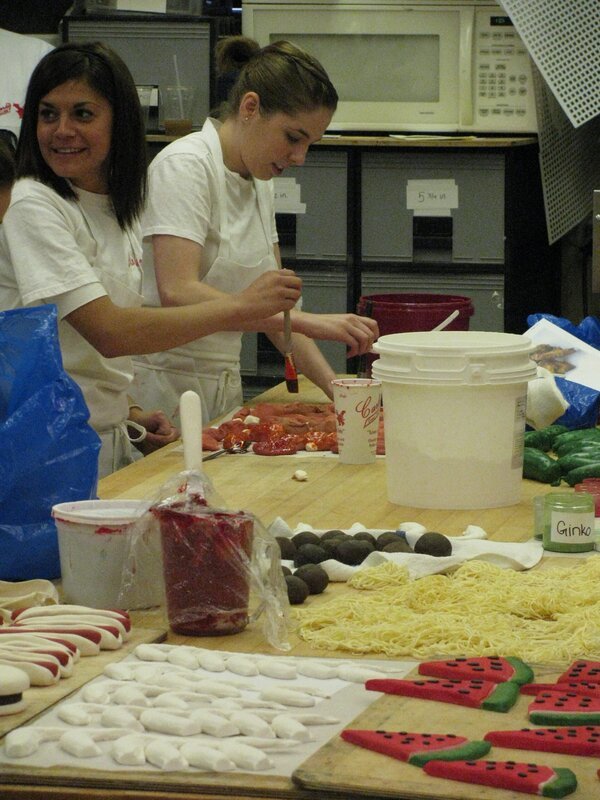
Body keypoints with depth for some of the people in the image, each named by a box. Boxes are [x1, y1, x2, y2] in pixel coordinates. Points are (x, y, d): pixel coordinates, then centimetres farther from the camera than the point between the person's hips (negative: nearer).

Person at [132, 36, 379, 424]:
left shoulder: (259, 183, 13)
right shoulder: (185, 166, -12)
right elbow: (178, 293, -25)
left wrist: (332, 385, -2)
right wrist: (310, 322, -29)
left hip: (224, 388, 7)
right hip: (163, 389, -7)